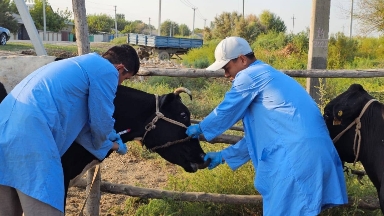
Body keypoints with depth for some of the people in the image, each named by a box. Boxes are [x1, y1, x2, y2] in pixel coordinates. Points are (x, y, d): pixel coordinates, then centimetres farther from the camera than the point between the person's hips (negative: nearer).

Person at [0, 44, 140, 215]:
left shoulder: (84, 64, 28)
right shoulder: (107, 70, 0)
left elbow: (77, 122, 32)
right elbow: (101, 123, 3)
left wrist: (109, 146, 39)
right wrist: (100, 144, 26)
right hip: (30, 133, -10)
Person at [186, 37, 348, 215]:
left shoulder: (249, 75, -3)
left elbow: (225, 111, 5)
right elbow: (257, 133, 28)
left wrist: (199, 128, 24)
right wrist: (223, 156, 31)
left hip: (296, 151, -10)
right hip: (316, 148, 10)